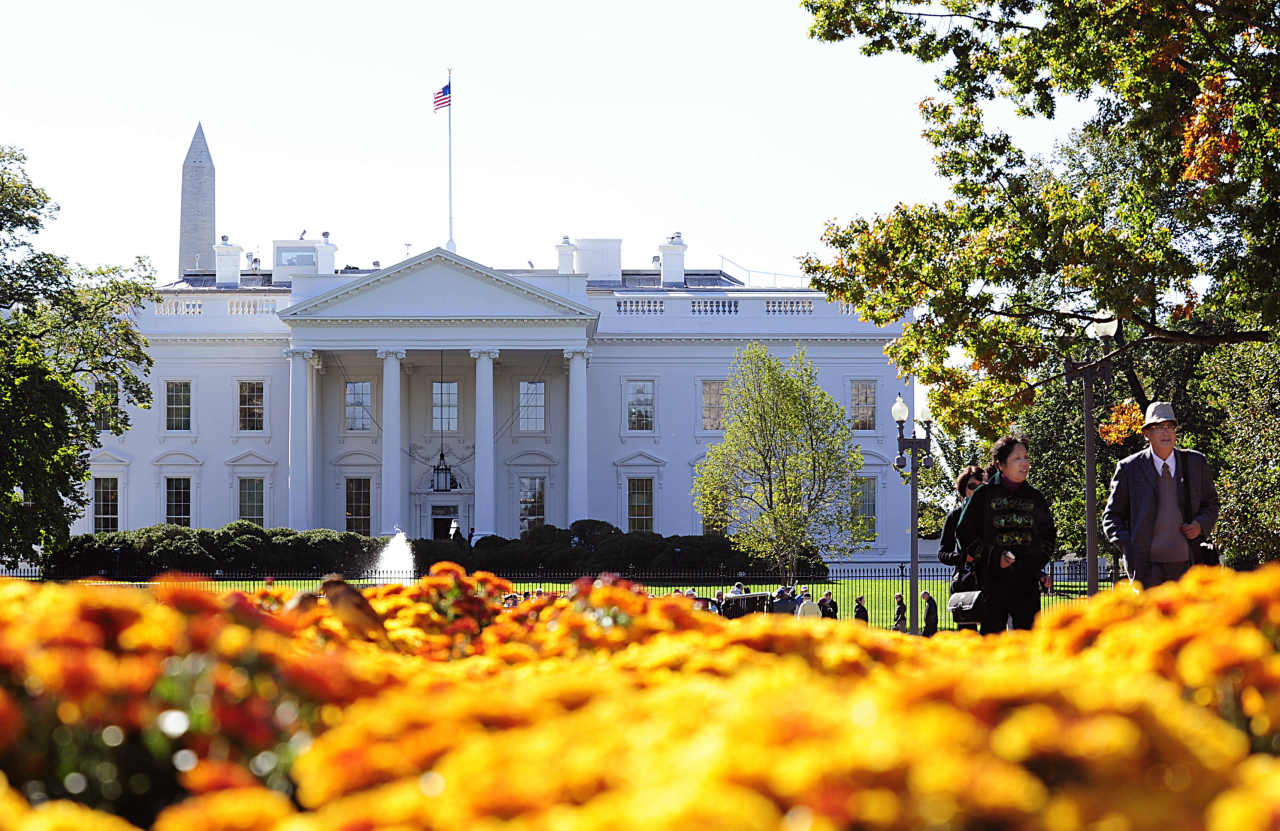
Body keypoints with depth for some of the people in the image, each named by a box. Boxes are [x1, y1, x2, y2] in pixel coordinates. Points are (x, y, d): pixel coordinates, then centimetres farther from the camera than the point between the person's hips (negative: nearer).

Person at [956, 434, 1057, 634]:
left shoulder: (1035, 497, 13)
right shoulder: (984, 494, 1)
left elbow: (1049, 534, 25)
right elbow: (965, 535, 0)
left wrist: (1039, 560, 8)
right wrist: (995, 557, -11)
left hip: (1028, 581, 3)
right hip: (994, 579, -3)